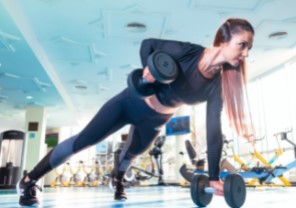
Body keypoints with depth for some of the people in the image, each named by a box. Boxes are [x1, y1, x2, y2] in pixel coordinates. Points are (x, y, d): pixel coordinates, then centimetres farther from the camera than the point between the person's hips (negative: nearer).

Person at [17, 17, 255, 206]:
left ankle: (117, 182, 62)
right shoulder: (188, 51, -27)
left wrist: (214, 177, -22)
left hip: (155, 121, 4)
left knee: (131, 153, 27)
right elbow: (147, 43, -13)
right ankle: (29, 181, 17)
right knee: (82, 141, -1)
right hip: (133, 101, -4)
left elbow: (213, 130, -18)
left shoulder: (218, 85, -17)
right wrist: (147, 69, -33)